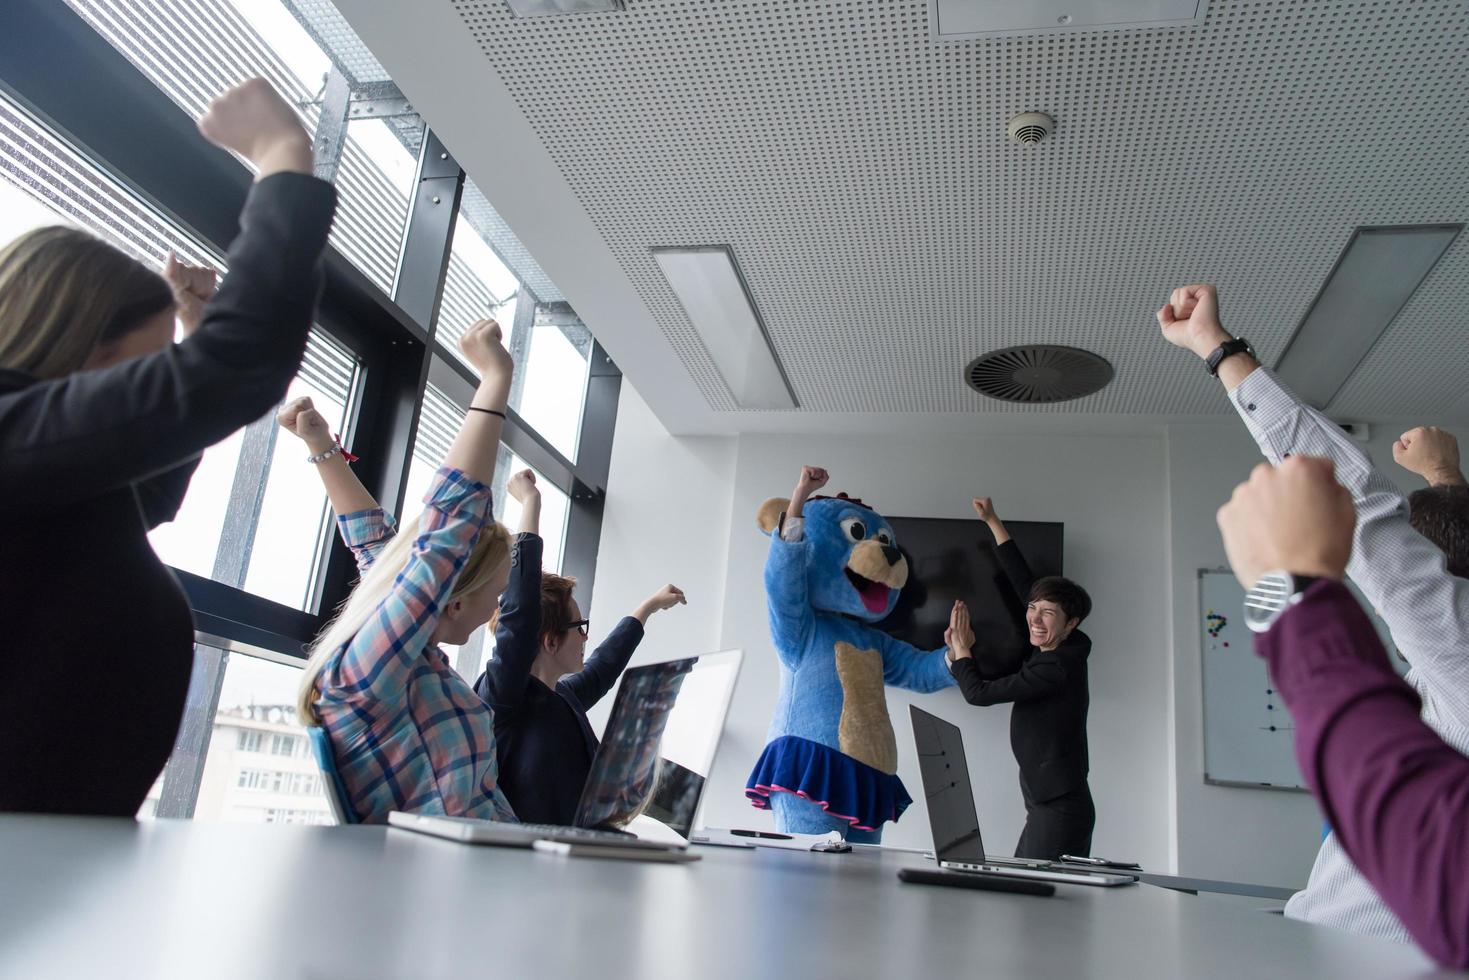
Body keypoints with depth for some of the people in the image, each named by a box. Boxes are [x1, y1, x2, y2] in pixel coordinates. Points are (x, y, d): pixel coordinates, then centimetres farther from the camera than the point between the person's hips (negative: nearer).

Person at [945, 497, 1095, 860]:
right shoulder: (1047, 653, 7)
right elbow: (1025, 583, 14)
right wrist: (993, 522, 19)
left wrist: (961, 650, 4)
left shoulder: (1055, 667, -17)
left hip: (1059, 811, -9)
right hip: (1050, 806, 9)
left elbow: (979, 692, -14)